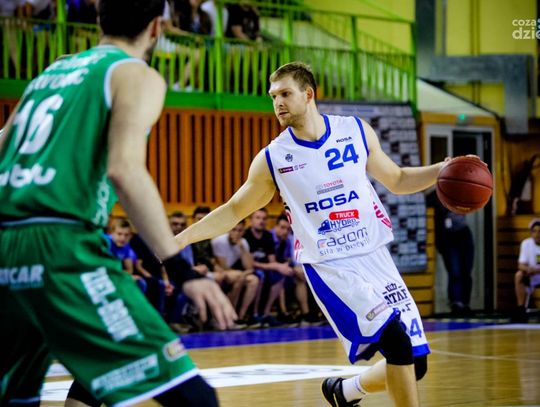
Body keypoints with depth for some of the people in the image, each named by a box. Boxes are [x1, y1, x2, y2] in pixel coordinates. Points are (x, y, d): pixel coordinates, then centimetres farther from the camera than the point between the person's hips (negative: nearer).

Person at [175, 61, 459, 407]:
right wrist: (178, 239, -2)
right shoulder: (273, 158, -2)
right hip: (329, 268, -4)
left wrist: (442, 170, -1)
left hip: (375, 257, 4)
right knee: (396, 338, -25)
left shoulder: (357, 131, 2)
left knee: (415, 363, 4)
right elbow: (234, 211, 8)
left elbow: (397, 180, 15)